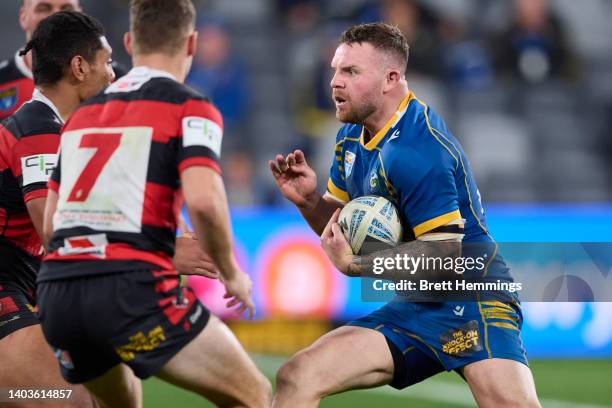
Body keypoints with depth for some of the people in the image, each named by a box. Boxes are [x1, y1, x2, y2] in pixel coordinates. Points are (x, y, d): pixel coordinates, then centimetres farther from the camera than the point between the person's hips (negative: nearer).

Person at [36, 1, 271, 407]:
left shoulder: (83, 112, 21)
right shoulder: (190, 107, 2)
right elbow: (203, 200, -14)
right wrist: (231, 275, 2)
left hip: (55, 293, 7)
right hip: (130, 287, -7)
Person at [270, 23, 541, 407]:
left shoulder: (418, 149, -19)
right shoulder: (352, 138, 10)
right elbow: (342, 228, 21)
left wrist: (355, 264, -16)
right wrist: (309, 201, 0)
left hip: (470, 296, -8)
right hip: (413, 307, 8)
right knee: (296, 377, -5)